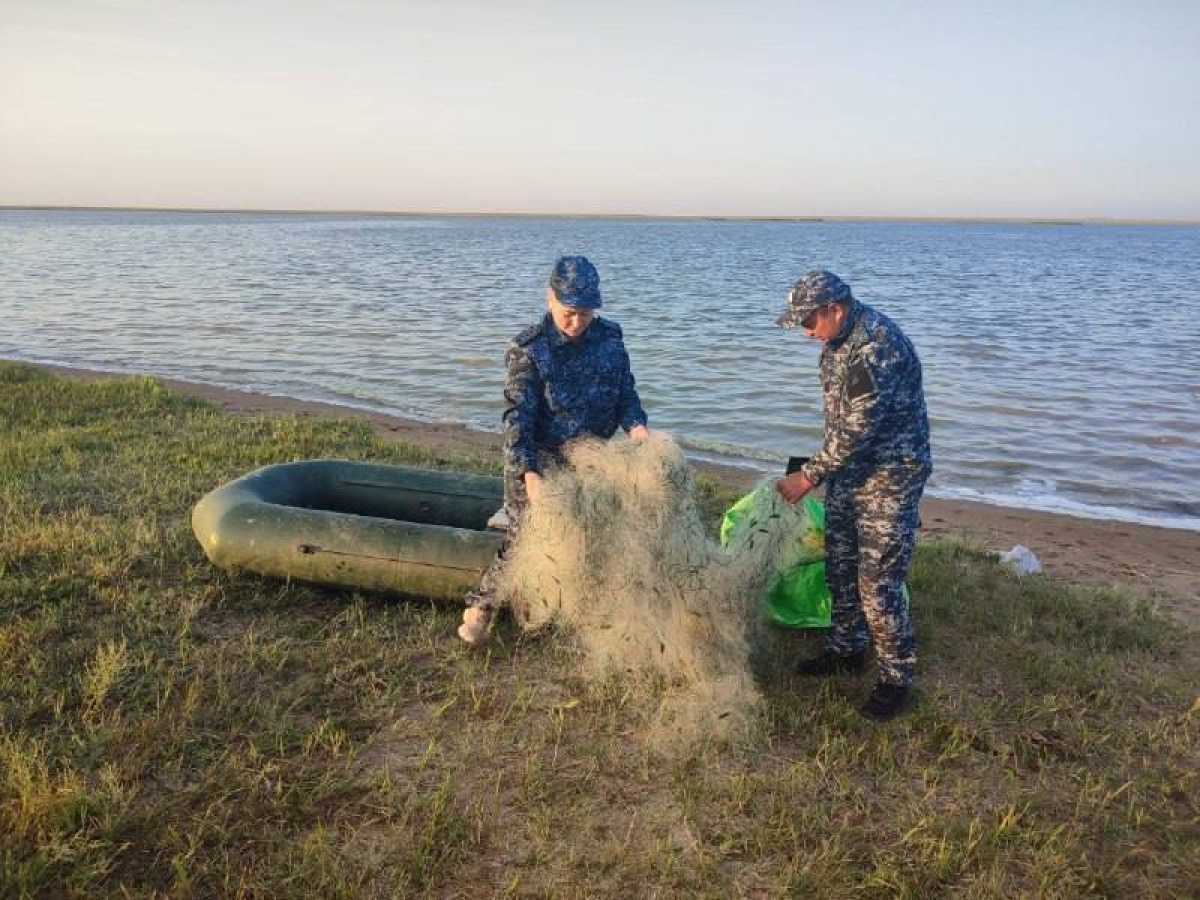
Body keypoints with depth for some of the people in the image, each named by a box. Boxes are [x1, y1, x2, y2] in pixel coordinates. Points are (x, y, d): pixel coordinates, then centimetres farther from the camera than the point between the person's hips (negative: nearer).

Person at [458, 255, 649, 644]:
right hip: (538, 459, -4)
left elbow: (625, 393, 3)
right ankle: (482, 605, 14)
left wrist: (636, 425, -20)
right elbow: (517, 417, -23)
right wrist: (530, 476, -35)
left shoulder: (610, 338, -3)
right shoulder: (529, 349, -17)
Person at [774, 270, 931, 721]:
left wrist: (809, 477, -21)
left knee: (878, 581, -6)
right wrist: (822, 467, 20)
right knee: (840, 565, 17)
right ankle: (846, 649, 35)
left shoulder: (878, 345, -27)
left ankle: (896, 678, 10)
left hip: (890, 475, -9)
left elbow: (857, 428, -27)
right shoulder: (838, 337, 4)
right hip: (849, 468, 9)